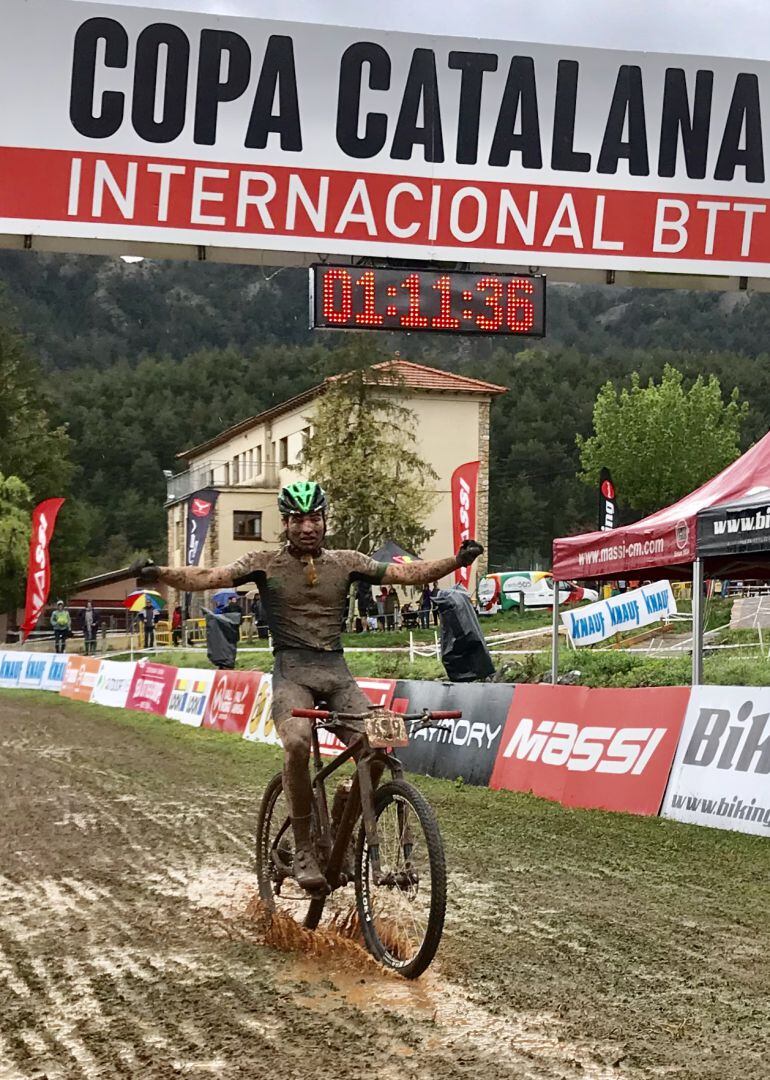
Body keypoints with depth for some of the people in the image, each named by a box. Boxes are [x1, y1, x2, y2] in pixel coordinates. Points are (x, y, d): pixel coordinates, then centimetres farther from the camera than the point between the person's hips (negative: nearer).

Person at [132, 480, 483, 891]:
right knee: (297, 742, -33)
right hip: (291, 671, -3)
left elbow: (406, 573, 4)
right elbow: (209, 577, -8)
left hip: (336, 671, 3)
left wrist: (456, 560, -11)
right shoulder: (265, 563, 3)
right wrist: (160, 573, -26)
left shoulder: (346, 563, 11)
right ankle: (304, 849, -19)